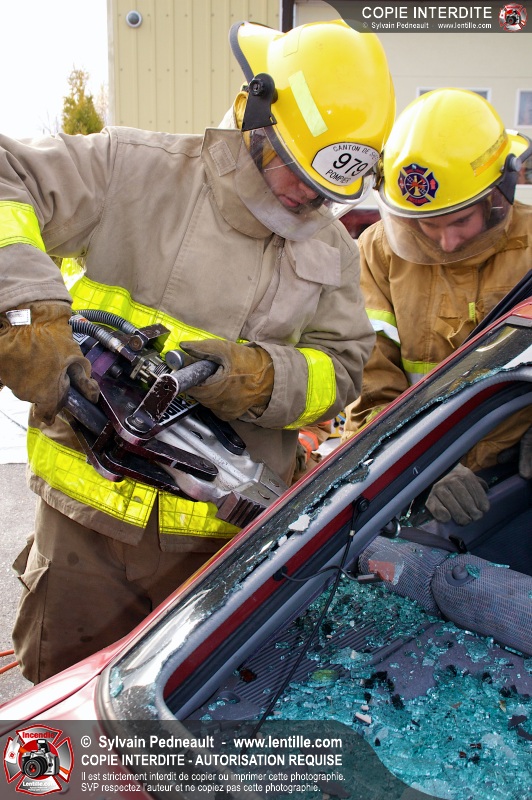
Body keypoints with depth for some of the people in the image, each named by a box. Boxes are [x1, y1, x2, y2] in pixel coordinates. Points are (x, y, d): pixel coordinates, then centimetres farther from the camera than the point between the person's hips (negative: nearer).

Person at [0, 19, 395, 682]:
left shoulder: (332, 252, 5)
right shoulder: (137, 170, -8)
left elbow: (343, 368, 2)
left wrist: (262, 379, -19)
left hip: (221, 541, 3)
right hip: (90, 523, -2)